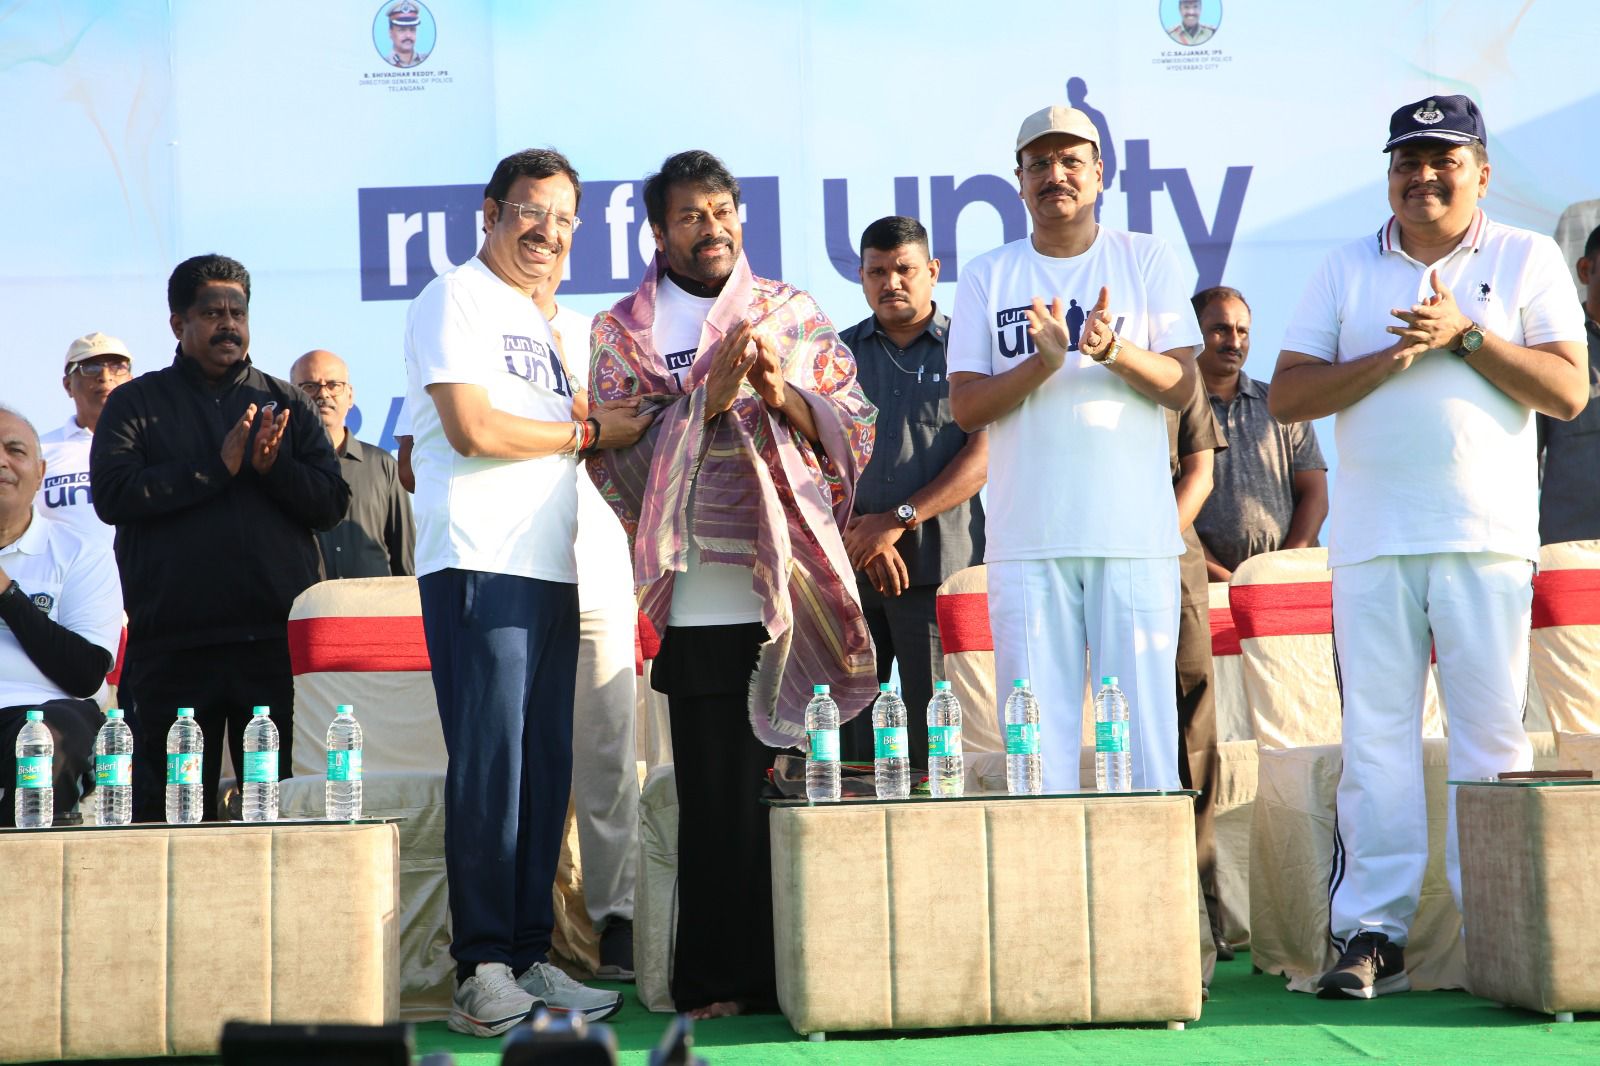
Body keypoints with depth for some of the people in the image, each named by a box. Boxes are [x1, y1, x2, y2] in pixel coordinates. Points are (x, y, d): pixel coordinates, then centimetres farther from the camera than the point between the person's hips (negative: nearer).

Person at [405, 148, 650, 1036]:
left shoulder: (537, 321, 23)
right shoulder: (456, 299, -2)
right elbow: (473, 430, -14)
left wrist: (589, 422, 8)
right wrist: (588, 430, -4)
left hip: (549, 568, 8)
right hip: (479, 565, -8)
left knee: (544, 769, 6)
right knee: (491, 764, -9)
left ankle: (529, 958, 11)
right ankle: (483, 972, -6)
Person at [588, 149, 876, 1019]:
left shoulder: (793, 315, 15)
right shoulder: (622, 333, 11)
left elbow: (855, 429, 10)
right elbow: (614, 460, 1)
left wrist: (784, 396, -8)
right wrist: (704, 400, -10)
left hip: (796, 585, 1)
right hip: (702, 599, -1)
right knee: (715, 793, -2)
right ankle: (717, 978, 6)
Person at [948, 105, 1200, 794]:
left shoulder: (1147, 260, 9)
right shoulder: (987, 277, 11)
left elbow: (1182, 387, 1)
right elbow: (965, 406, 3)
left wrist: (1114, 349, -18)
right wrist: (1042, 362, -14)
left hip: (1135, 532, 0)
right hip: (1027, 536, 1)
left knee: (1144, 717, -1)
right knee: (1036, 726, -1)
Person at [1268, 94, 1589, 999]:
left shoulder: (1529, 259, 10)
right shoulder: (1347, 271, 14)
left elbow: (1568, 391, 0)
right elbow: (1287, 396, 5)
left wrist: (1466, 335, -9)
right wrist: (1393, 355, -7)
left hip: (1489, 539, -1)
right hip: (1371, 541, 2)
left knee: (1492, 735, -3)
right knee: (1377, 736, 0)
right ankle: (1373, 933, 3)